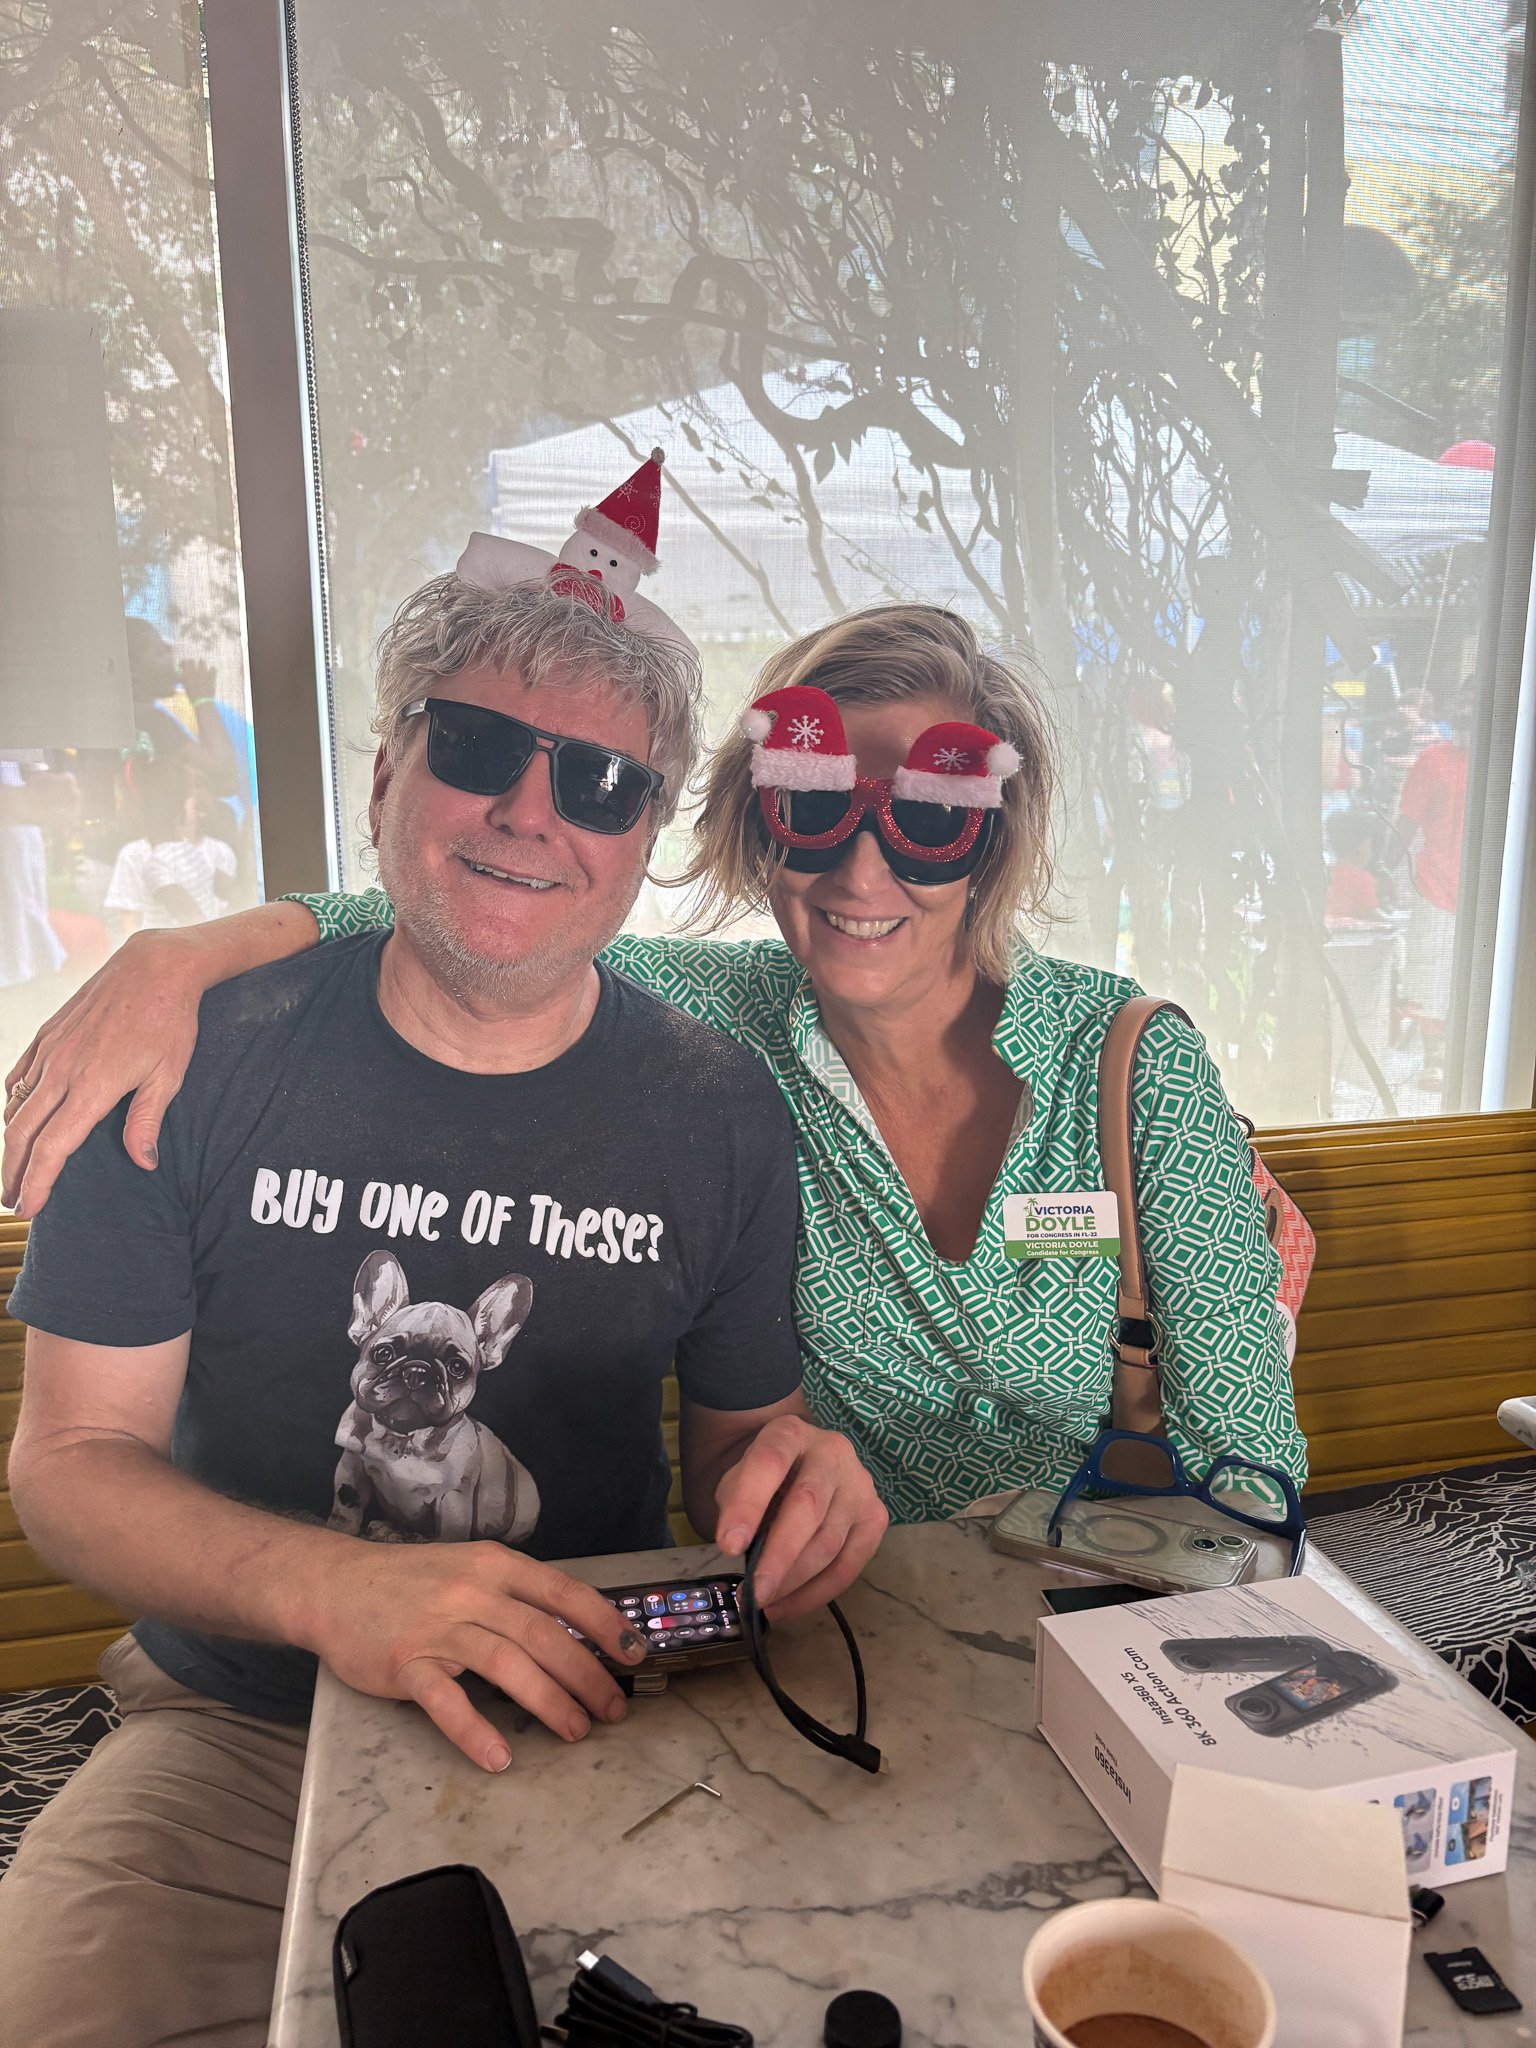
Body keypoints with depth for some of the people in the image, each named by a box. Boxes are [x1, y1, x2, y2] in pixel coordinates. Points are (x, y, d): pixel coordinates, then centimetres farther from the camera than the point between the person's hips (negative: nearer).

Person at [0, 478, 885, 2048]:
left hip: (591, 1735, 2)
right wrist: (326, 1588, -25)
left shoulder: (716, 1114, -5)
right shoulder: (201, 1055, -8)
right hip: (237, 1731, -1)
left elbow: (735, 1436, 4)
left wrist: (791, 1469, -21)